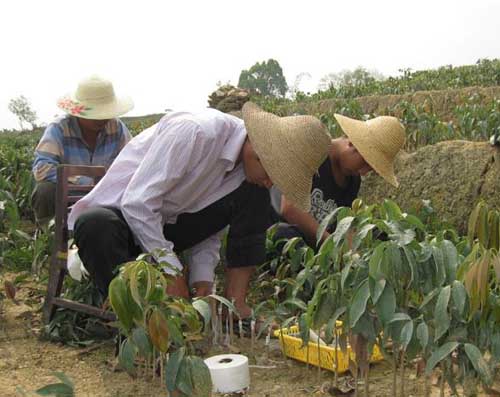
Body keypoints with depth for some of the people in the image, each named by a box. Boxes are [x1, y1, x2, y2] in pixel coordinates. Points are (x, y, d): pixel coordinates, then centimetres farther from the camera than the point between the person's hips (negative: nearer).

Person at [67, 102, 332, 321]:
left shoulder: (249, 163, -4)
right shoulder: (194, 132, -28)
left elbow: (208, 228, 2)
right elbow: (137, 202, -29)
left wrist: (202, 281, -14)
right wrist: (173, 272, -26)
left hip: (166, 225, 6)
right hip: (118, 211, -6)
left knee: (254, 196, -10)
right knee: (96, 224, -42)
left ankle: (235, 300, -12)